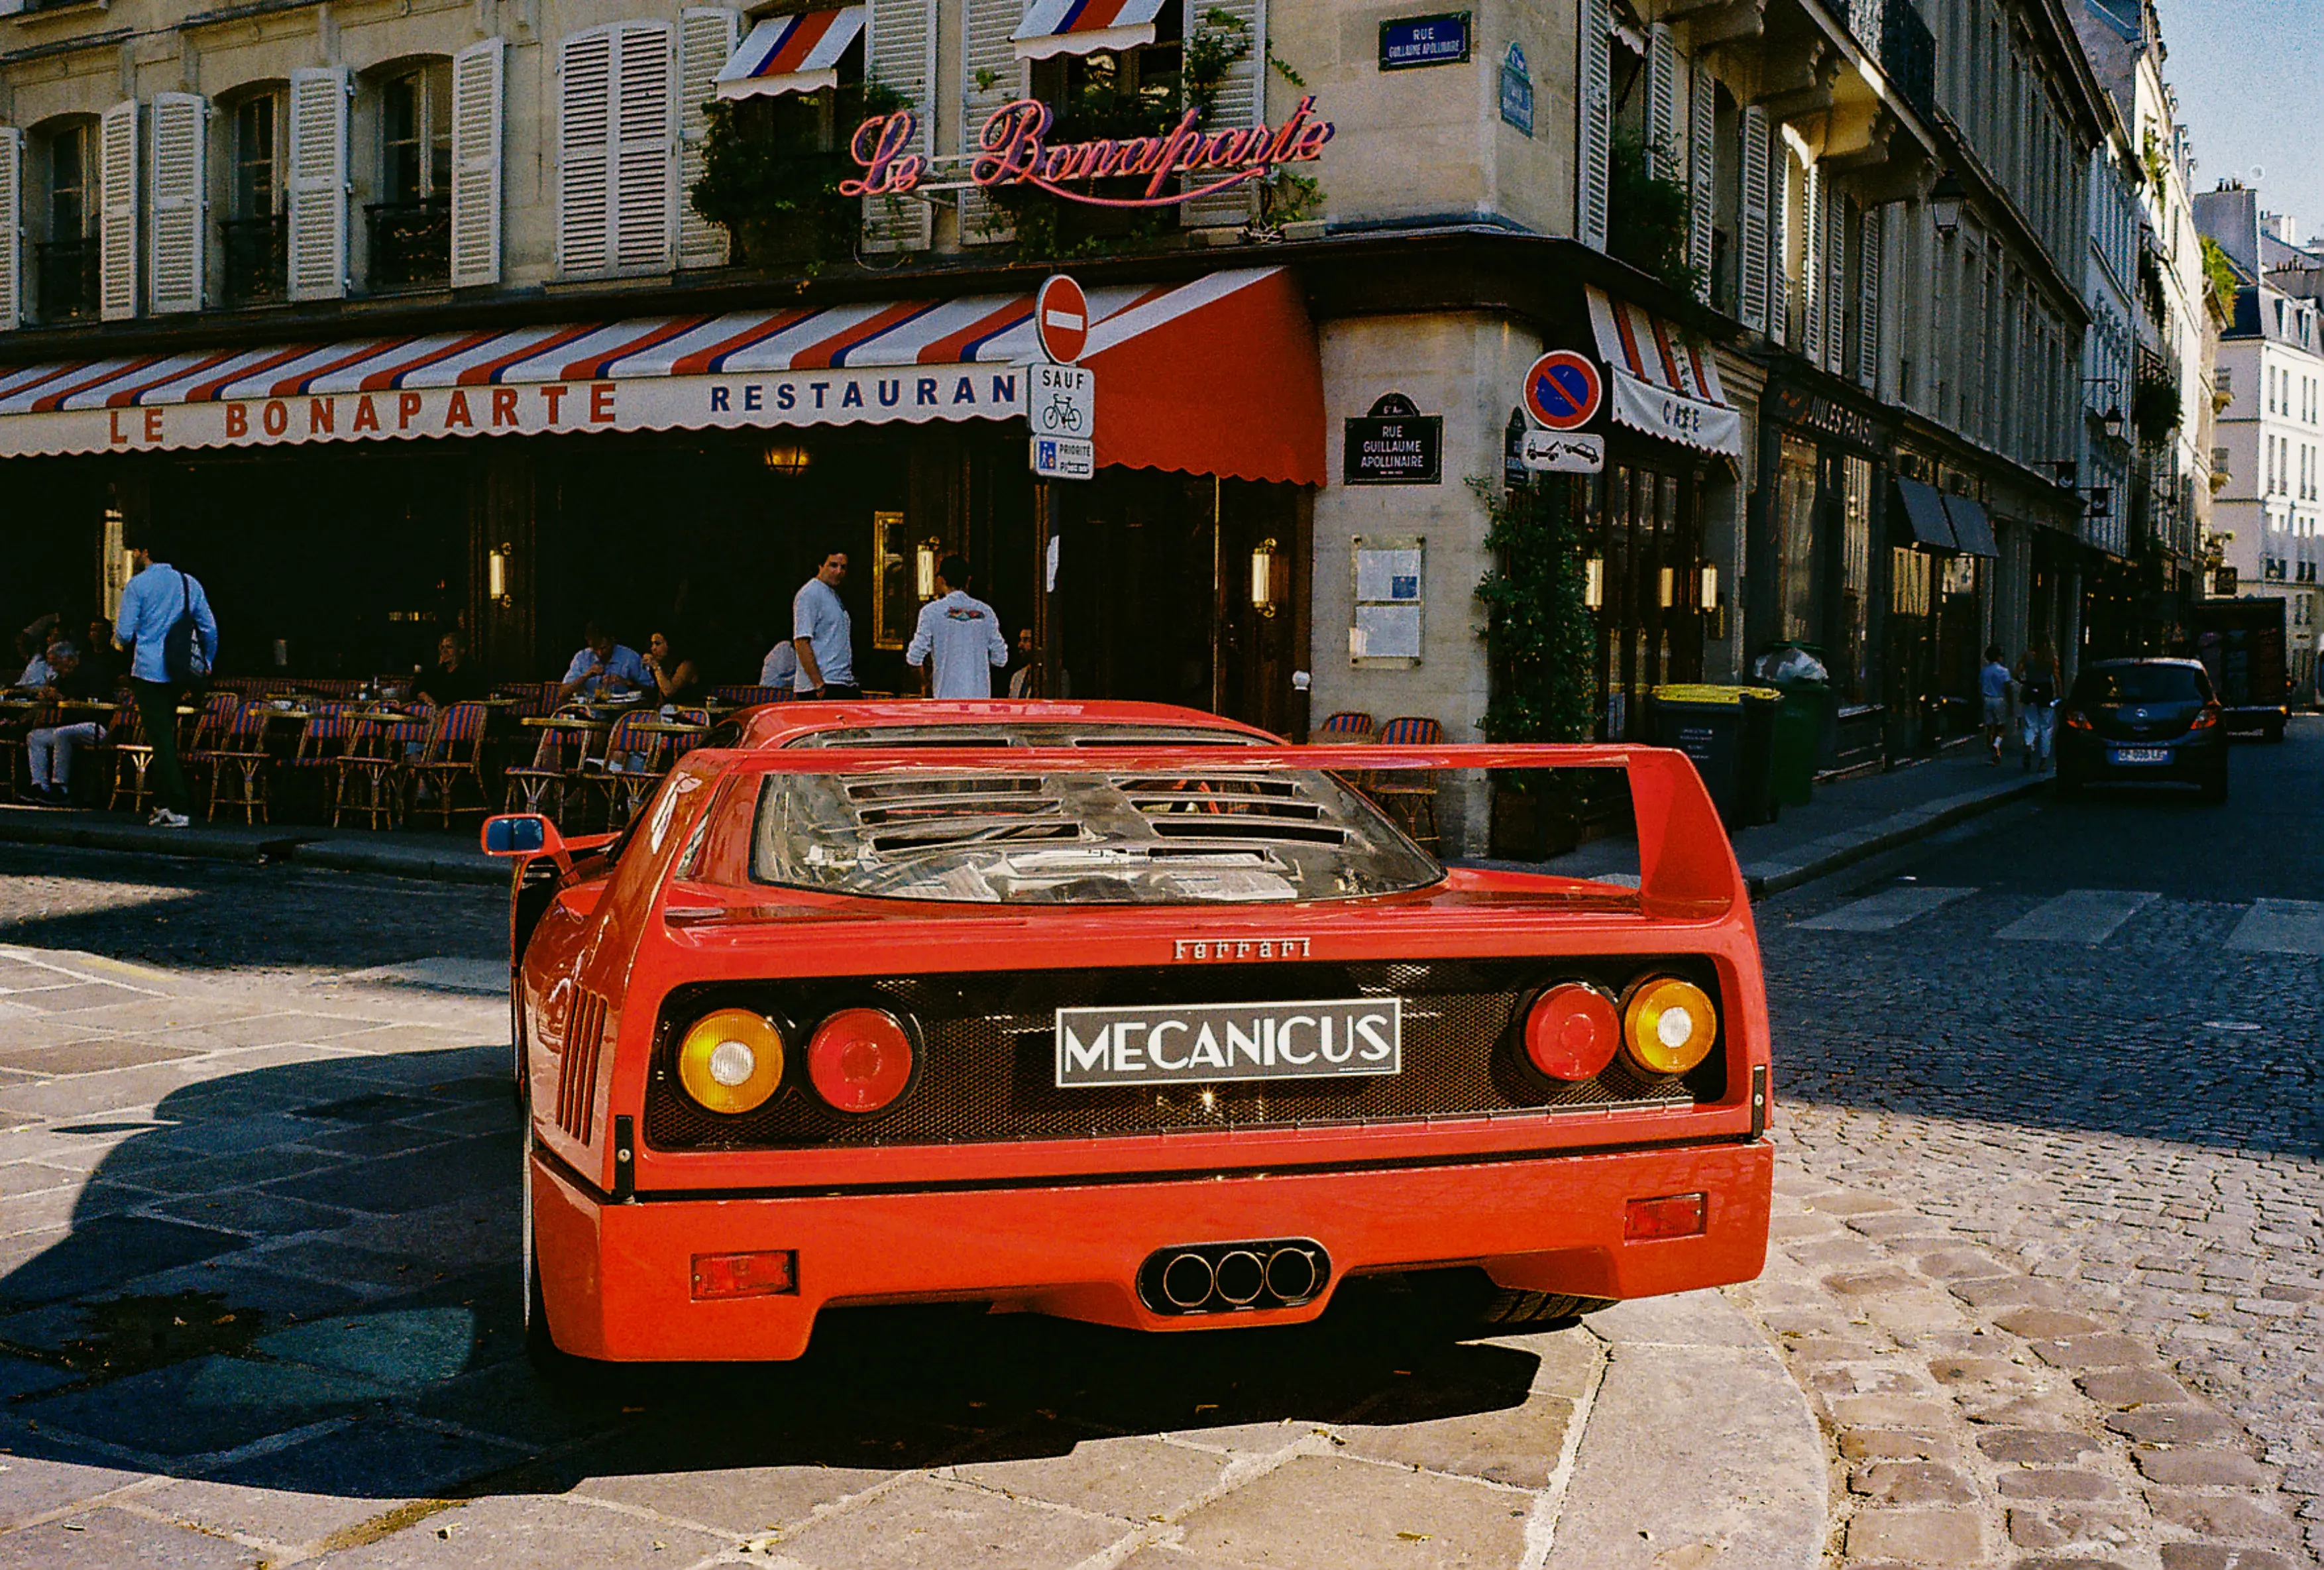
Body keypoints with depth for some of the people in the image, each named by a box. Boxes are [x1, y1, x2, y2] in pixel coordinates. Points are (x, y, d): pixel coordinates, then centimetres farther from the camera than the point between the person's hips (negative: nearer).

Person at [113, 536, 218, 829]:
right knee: (167, 736, 15)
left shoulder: (137, 585, -6)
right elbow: (210, 628, 9)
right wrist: (207, 663, 22)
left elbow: (125, 633, -8)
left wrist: (119, 641, 16)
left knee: (160, 740, -6)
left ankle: (178, 809, -12)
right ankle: (163, 803, 15)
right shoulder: (189, 583, 9)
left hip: (148, 671, -5)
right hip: (178, 675, 5)